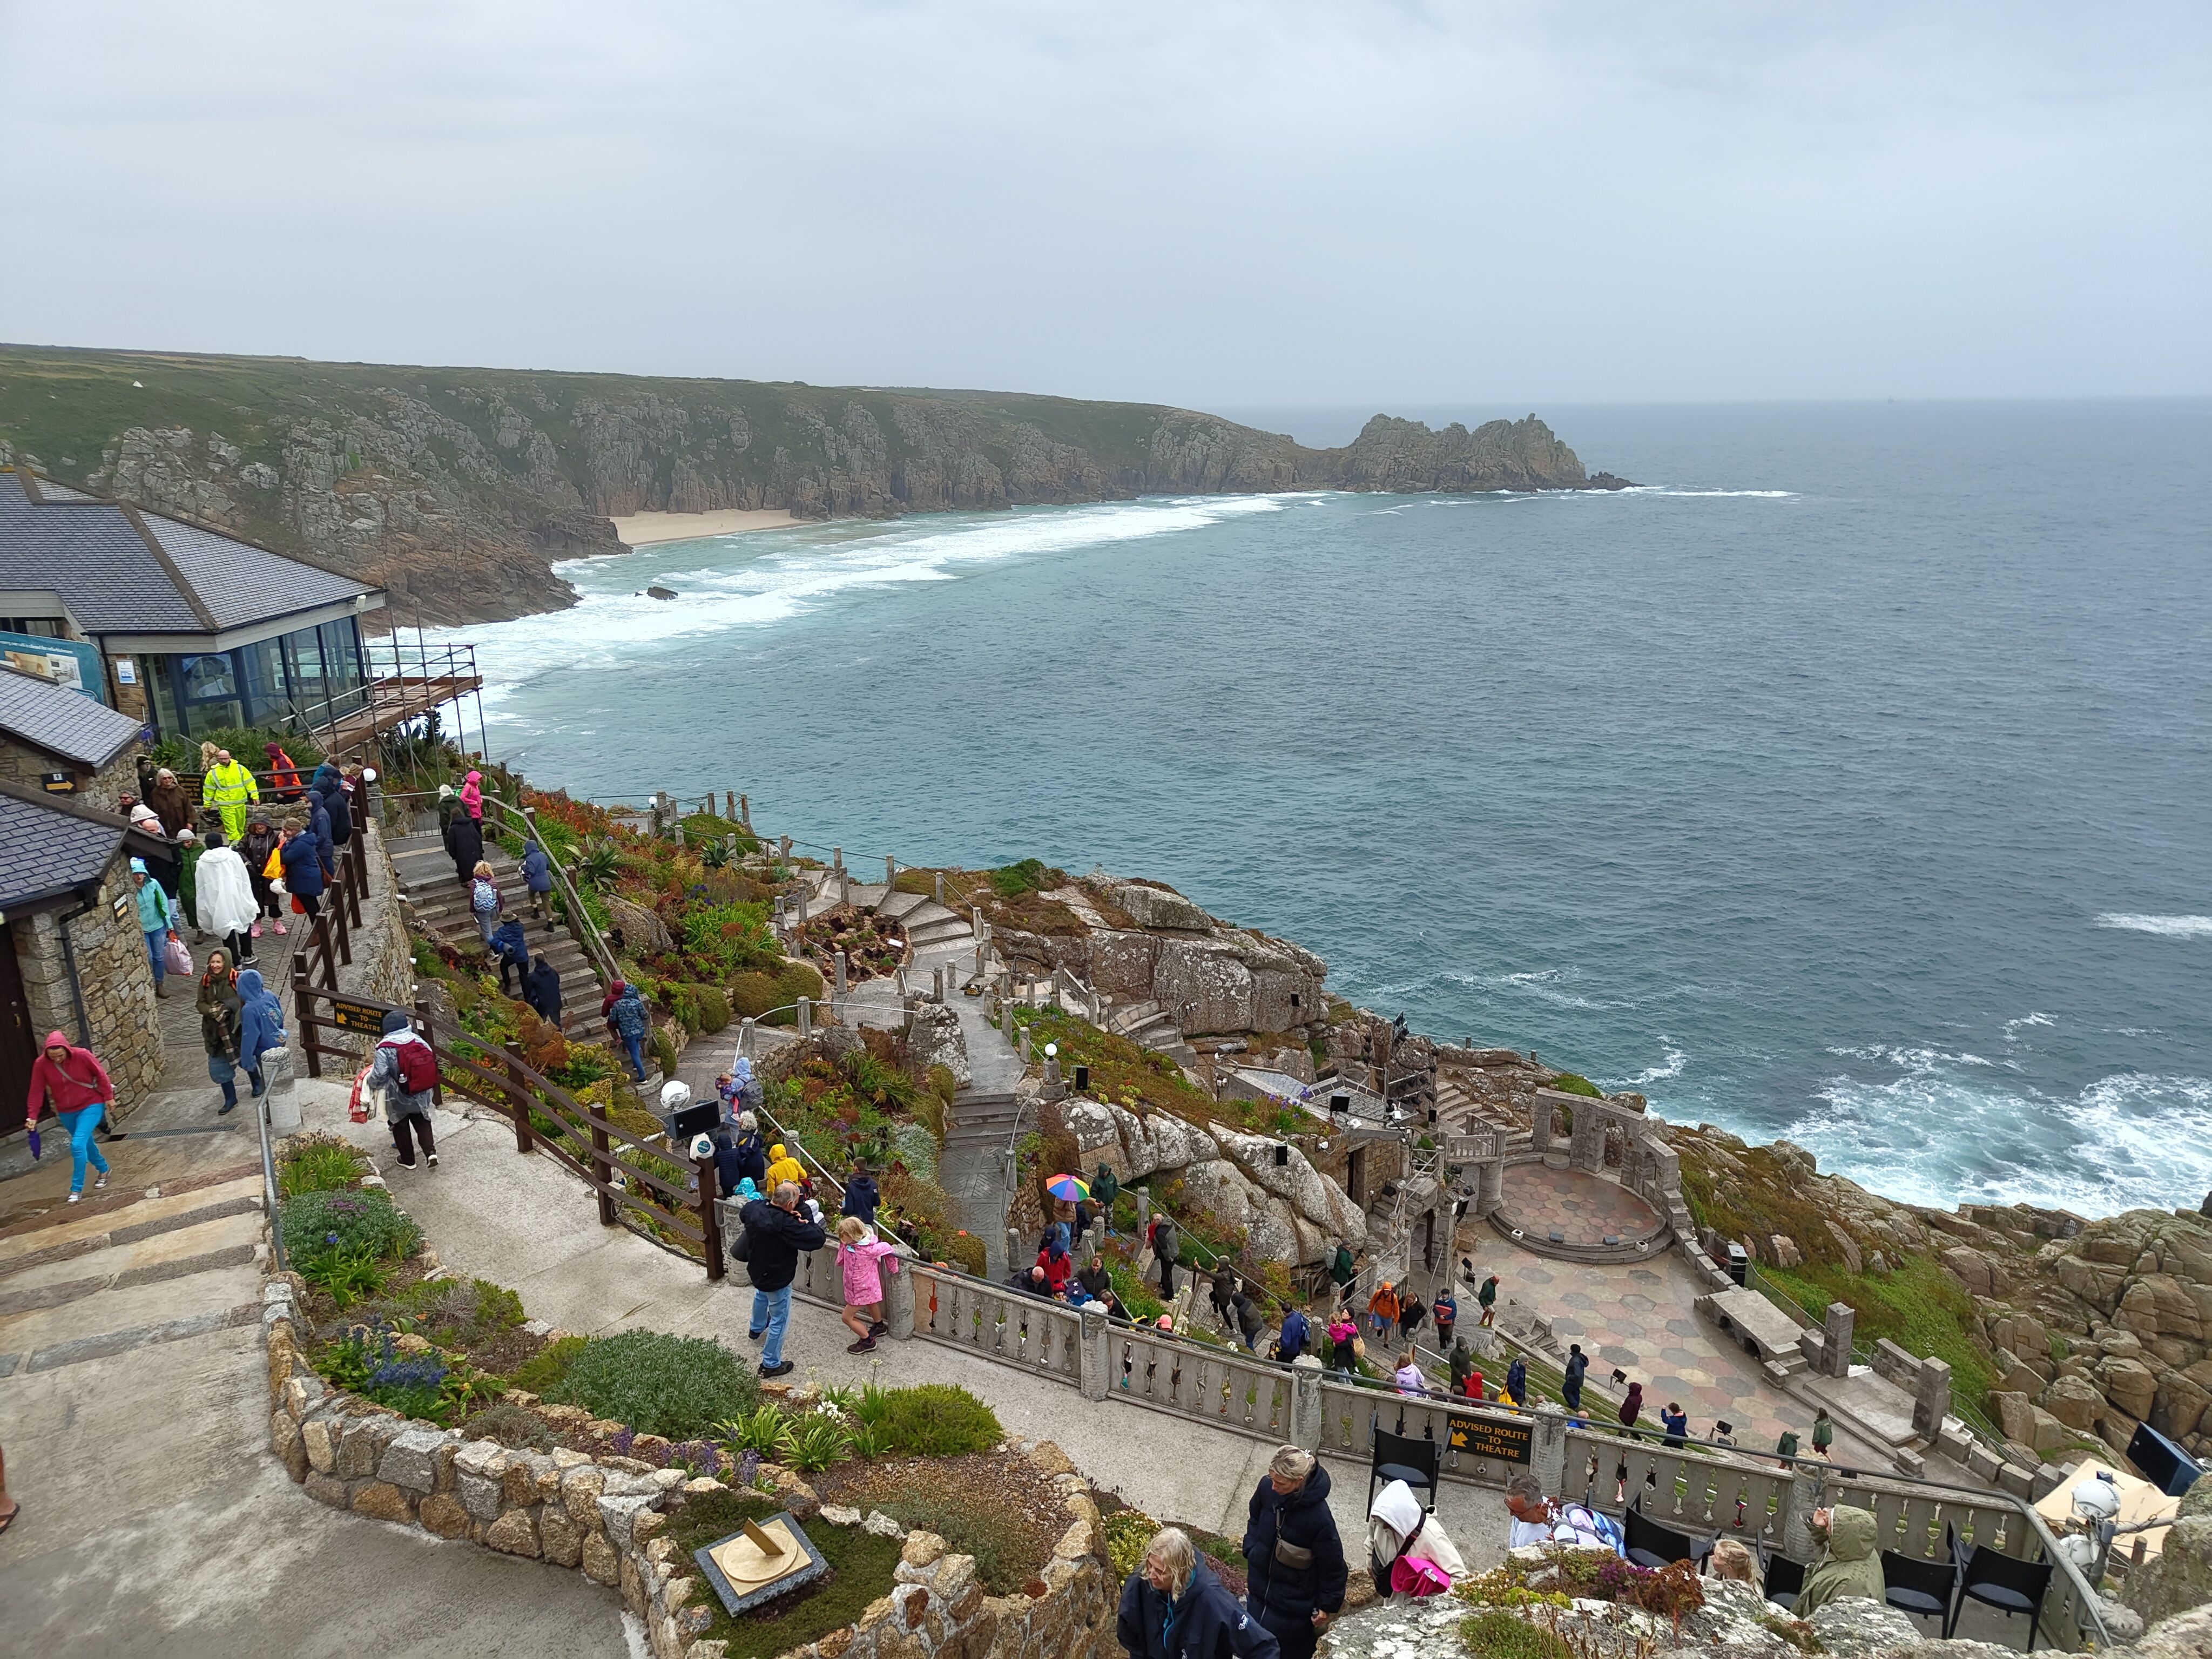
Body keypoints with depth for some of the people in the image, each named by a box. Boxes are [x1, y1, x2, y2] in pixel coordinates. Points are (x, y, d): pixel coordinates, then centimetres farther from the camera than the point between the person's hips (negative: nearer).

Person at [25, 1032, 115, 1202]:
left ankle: (77, 1189, -8)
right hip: (66, 1112, 4)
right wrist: (33, 1116, -9)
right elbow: (37, 1091, -7)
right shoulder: (41, 1064, -12)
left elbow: (101, 1075, -8)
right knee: (85, 1144, 18)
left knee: (78, 1145, -16)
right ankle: (103, 1170, 43)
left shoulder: (83, 1056, -19)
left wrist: (108, 1097, -5)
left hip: (90, 1106, -4)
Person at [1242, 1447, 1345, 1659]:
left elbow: (1333, 1565, -17)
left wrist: (1327, 1607, -9)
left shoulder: (1319, 1518, -32)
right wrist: (1251, 1552, 3)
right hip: (1259, 1590, 5)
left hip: (1293, 1604, -5)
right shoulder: (1267, 1489, -17)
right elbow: (1255, 1518, 9)